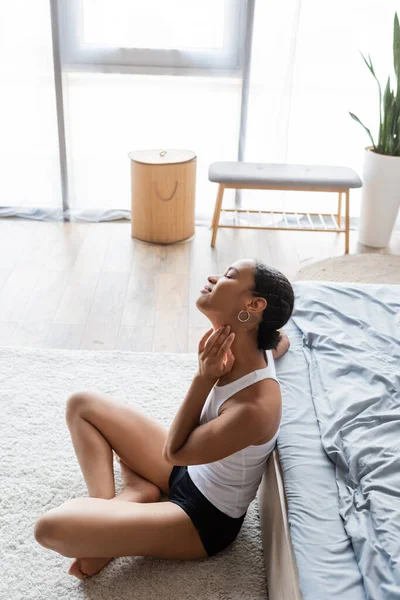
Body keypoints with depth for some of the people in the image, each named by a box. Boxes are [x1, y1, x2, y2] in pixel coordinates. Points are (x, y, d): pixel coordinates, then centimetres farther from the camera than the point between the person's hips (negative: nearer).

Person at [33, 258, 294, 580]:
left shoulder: (255, 407, -37)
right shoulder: (253, 345, -14)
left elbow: (173, 452, -21)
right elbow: (282, 338, 14)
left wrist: (204, 376, -26)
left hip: (205, 517, -8)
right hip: (191, 471, 8)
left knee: (50, 527, -24)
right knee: (82, 404, 10)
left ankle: (135, 493, 1)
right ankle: (107, 506, 2)